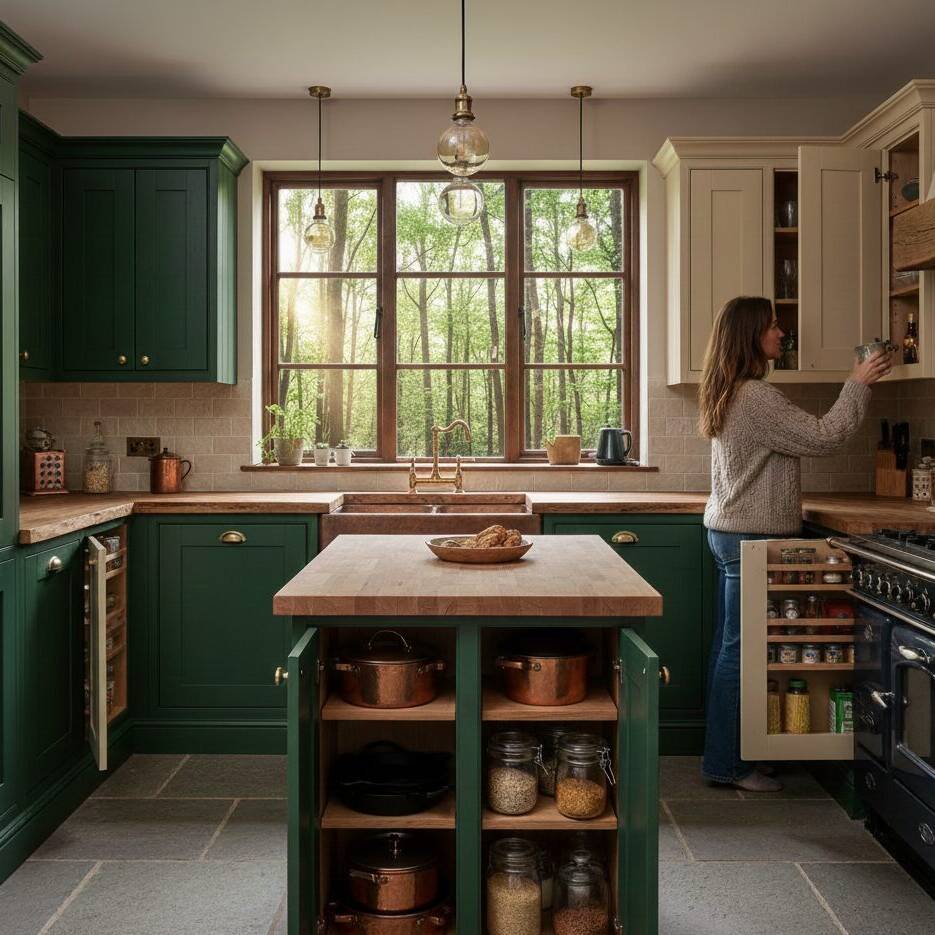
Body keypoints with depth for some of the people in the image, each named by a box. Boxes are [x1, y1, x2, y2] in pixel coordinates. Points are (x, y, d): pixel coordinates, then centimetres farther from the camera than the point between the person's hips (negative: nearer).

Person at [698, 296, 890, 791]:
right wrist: (857, 384, -8)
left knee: (728, 645, 14)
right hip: (751, 537, -10)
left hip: (728, 531, 10)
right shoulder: (756, 396, -19)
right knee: (740, 649, -3)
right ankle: (726, 764, 5)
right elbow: (821, 438, -18)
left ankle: (722, 753, 23)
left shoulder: (728, 394, 14)